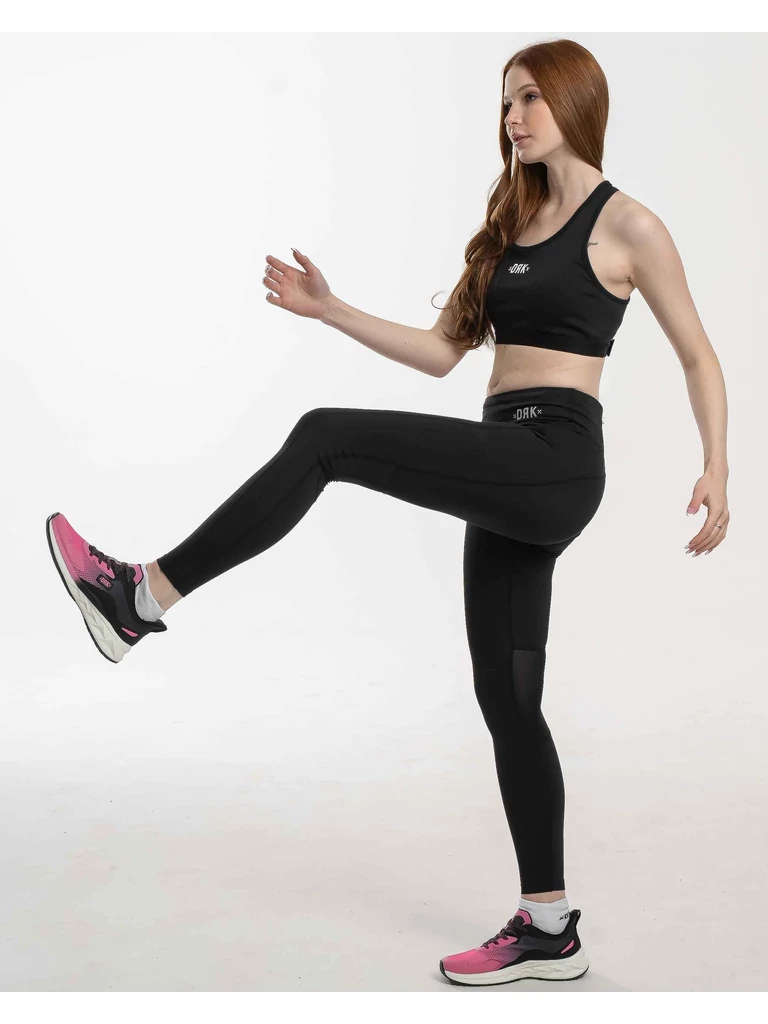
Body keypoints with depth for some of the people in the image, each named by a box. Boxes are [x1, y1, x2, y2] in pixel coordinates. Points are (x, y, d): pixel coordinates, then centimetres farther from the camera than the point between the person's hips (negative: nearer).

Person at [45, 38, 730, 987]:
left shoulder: (626, 223, 0)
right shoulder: (511, 225, 21)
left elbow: (698, 356, 2)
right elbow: (441, 350, 19)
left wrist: (715, 470, -10)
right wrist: (330, 310, 10)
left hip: (556, 460, -8)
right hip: (505, 476, 8)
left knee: (326, 437, -20)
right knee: (507, 696, 7)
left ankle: (143, 597, -15)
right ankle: (548, 929, 16)